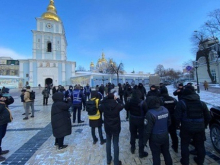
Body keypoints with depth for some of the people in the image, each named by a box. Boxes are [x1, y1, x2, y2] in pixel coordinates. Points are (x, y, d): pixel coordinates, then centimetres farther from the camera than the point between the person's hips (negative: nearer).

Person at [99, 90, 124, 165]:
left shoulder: (104, 106, -14)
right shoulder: (117, 105, -17)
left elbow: (100, 105, 9)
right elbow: (122, 105, 5)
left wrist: (106, 97, 6)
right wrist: (117, 98, 9)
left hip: (107, 127, 2)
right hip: (116, 127, -2)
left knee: (108, 142, 21)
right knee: (116, 143, 12)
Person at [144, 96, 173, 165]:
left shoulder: (150, 113, -28)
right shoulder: (165, 110, -7)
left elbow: (148, 128, -22)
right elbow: (169, 122, 6)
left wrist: (145, 139, -9)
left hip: (155, 137, -6)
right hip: (165, 135, 6)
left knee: (156, 155, 14)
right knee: (166, 152, 26)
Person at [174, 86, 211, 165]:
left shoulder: (181, 103, -13)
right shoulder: (202, 103, 2)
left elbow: (177, 116, -16)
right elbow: (208, 117, 9)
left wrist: (177, 124, 1)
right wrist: (204, 125, 23)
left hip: (186, 128, -4)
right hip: (200, 128, 5)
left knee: (185, 144, 13)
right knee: (200, 144, 22)